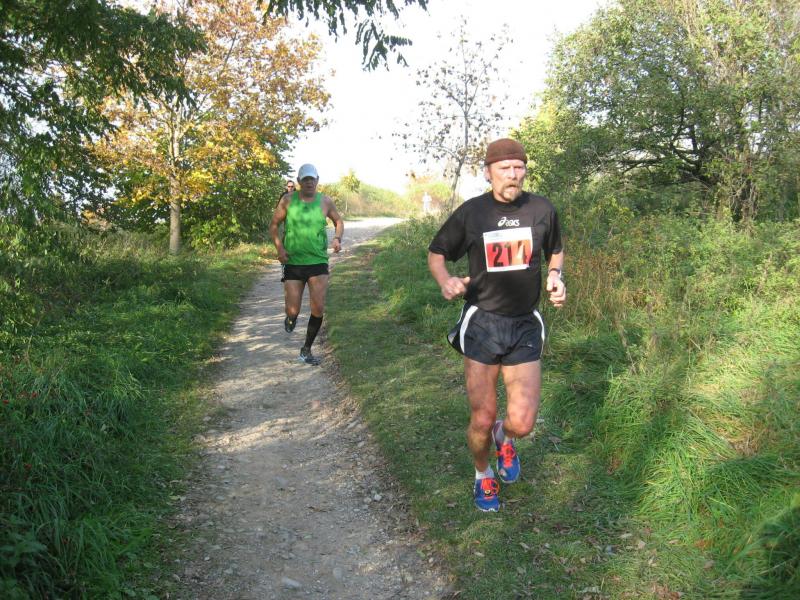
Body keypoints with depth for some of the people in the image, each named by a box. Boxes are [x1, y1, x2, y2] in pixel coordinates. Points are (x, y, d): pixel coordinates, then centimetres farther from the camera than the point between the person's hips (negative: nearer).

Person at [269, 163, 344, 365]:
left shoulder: (325, 201, 2)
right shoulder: (288, 200, 0)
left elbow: (339, 222, 18)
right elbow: (274, 225, 8)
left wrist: (337, 238, -3)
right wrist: (279, 248, -8)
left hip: (318, 263, 1)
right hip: (293, 263, 0)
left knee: (318, 309, -8)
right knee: (293, 311, -2)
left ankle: (306, 350, 11)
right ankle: (291, 317, 38)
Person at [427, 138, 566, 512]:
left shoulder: (542, 210, 2)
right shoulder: (471, 212, -3)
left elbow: (555, 252, 20)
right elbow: (436, 253, 8)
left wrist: (555, 278, -2)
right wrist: (445, 281, -14)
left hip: (525, 327, 1)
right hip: (481, 323, -1)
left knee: (522, 423, -6)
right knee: (482, 419, 2)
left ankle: (504, 437, 32)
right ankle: (483, 475, 33)